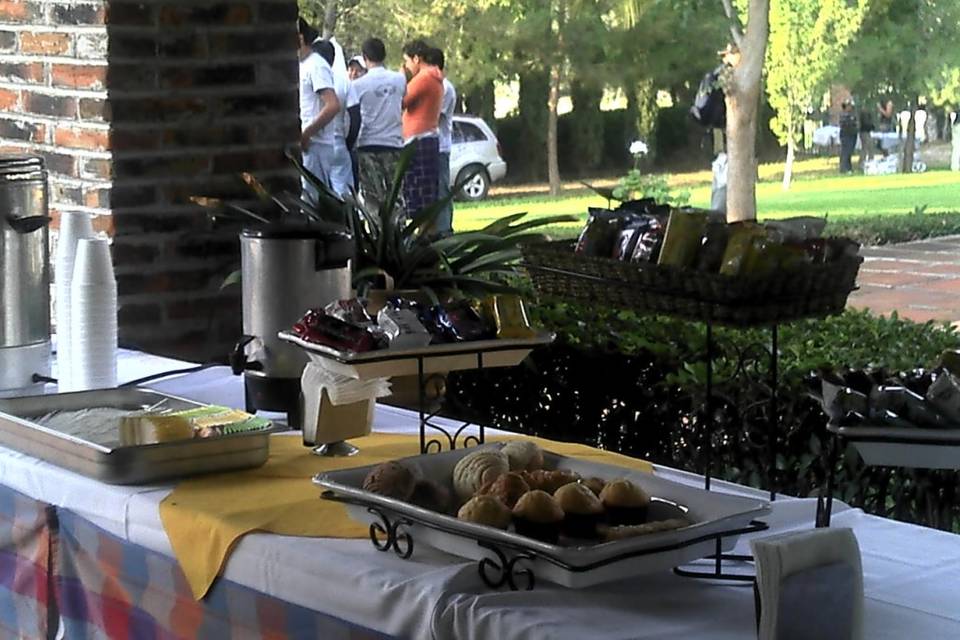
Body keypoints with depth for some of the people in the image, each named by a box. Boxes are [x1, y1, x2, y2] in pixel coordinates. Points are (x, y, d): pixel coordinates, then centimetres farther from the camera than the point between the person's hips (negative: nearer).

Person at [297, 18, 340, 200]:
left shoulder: (316, 66, -12)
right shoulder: (301, 66, 18)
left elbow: (333, 106, -23)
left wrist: (305, 134, -20)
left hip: (314, 145, -9)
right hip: (302, 144, 9)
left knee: (311, 197, -10)